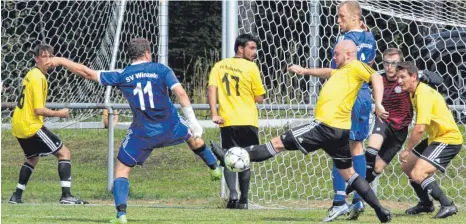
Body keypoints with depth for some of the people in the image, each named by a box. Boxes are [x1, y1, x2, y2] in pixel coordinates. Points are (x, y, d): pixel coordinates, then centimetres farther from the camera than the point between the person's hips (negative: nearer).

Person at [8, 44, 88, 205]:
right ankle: (66, 196, -14)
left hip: (18, 125, 10)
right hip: (31, 125, -10)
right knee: (64, 153, -5)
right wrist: (59, 113, -9)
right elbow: (39, 110, -21)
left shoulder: (31, 74, 13)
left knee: (32, 158, 29)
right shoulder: (38, 77, -16)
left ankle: (17, 196, 26)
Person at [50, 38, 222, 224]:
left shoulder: (122, 76, -3)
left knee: (121, 170, 7)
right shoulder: (161, 70, -5)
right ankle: (215, 169, 51)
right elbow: (180, 93, -17)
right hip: (170, 128, 2)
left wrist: (60, 61, 11)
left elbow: (87, 73, -1)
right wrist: (193, 122, -14)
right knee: (193, 136, 34)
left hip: (143, 133, -2)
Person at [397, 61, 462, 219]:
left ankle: (447, 206, -13)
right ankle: (426, 204, 34)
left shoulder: (423, 95, -23)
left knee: (418, 174, -22)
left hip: (448, 139, -10)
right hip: (435, 138, 10)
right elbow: (421, 127, 14)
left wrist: (407, 150, -17)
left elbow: (419, 128, -27)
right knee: (407, 165, 19)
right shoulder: (415, 93, 8)